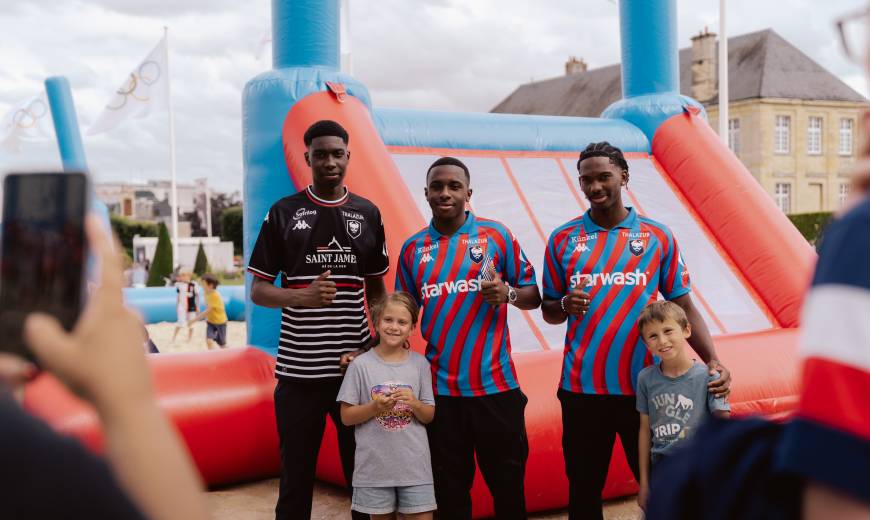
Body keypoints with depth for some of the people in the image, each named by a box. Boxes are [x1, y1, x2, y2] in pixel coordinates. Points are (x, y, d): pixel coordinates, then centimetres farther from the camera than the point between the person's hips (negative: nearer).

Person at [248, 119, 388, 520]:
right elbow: (258, 291, 0)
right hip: (299, 369, -1)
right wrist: (303, 297, -19)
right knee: (296, 474, 8)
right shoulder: (283, 213, 1)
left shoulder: (368, 214, 7)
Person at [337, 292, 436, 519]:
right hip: (375, 465, -1)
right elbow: (346, 416, -1)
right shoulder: (361, 364, -4)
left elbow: (429, 416, 6)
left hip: (414, 464, 1)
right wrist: (375, 407, -17)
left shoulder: (420, 364, 1)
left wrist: (414, 404, -14)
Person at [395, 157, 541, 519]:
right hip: (441, 388, 2)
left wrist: (508, 293, -18)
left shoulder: (497, 235, -1)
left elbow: (533, 296, 4)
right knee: (449, 490, 12)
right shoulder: (413, 248, 6)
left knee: (508, 484, 8)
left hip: (495, 384, -2)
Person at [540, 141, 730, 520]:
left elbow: (683, 307, 3)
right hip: (582, 387, 1)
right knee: (583, 489, 11)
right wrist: (564, 306, -14)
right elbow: (548, 311, 10)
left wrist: (712, 361, -11)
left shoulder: (658, 237, 2)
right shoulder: (562, 239, 4)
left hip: (646, 387, 0)